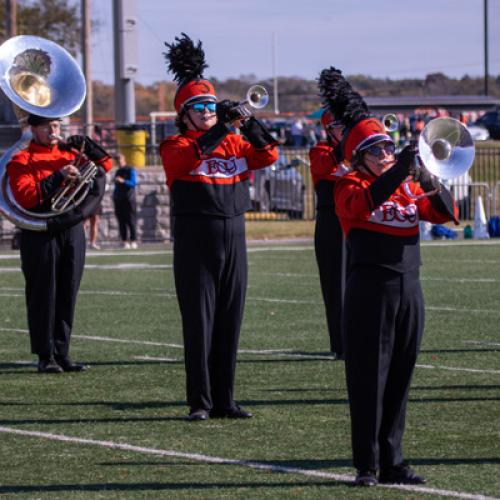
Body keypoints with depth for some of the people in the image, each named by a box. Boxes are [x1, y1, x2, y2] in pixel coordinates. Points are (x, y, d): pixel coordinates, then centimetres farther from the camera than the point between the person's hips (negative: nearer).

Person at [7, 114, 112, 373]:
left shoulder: (69, 153, 15)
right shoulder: (21, 161, -1)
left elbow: (105, 164, 16)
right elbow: (25, 198, -15)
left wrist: (85, 144, 1)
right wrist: (58, 177, -19)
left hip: (72, 232, 5)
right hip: (40, 235, -5)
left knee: (67, 295, 6)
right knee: (43, 295, -3)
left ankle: (62, 353, 12)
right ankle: (45, 356, 2)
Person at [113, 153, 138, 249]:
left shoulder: (131, 170, 0)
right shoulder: (118, 172, 19)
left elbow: (133, 183, -12)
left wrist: (123, 181, -26)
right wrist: (114, 196, 16)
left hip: (129, 199, -6)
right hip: (119, 200, 6)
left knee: (131, 221, -7)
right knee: (121, 221, 1)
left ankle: (133, 241, -7)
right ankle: (124, 241, 3)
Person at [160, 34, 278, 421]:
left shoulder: (235, 143, 12)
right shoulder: (175, 147, 0)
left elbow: (268, 156, -3)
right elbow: (191, 156, -22)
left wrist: (249, 124, -19)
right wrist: (222, 127, -30)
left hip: (233, 242, 4)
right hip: (195, 245, -4)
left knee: (229, 324, 6)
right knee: (199, 325, -3)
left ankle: (225, 400, 13)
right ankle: (201, 401, 1)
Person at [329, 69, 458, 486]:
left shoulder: (409, 186, 16)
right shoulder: (351, 185, 0)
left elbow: (445, 213, 3)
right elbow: (361, 203, -23)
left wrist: (432, 185, -17)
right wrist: (398, 171, -33)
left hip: (409, 289, 5)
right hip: (370, 290, -5)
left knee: (399, 379, 8)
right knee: (369, 378, -4)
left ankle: (392, 462, 14)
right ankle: (367, 465, -1)